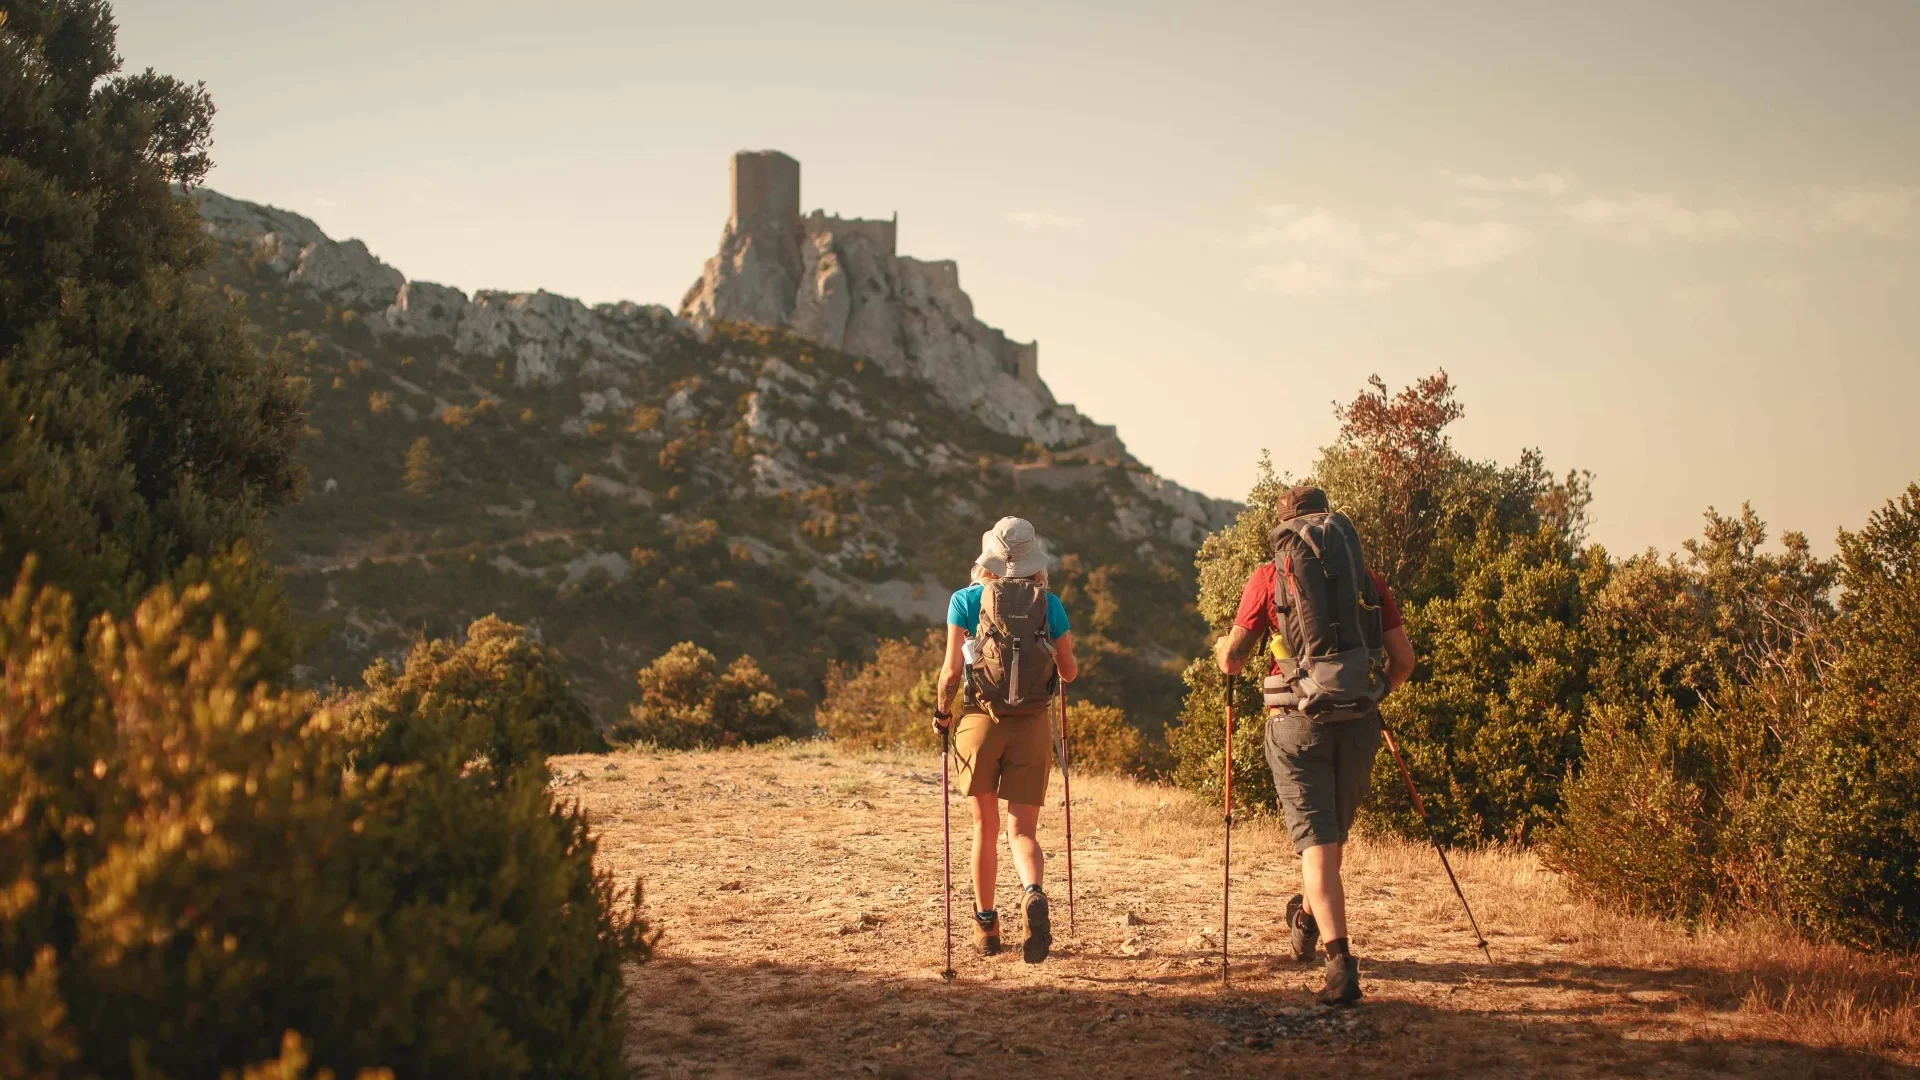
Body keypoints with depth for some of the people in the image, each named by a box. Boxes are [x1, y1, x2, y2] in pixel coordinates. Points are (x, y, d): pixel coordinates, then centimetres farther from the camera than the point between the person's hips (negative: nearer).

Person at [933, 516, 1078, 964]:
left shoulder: (966, 600, -3)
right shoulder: (1049, 603, 1)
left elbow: (951, 671, -7)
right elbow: (1069, 671, 9)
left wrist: (942, 712, 10)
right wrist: (1066, 661, 32)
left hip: (981, 721, 0)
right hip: (1033, 725, 0)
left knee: (985, 827, 14)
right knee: (1024, 830, 5)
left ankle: (986, 926, 22)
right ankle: (1034, 895, -25)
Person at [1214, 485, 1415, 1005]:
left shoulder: (1269, 577, 0)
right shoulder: (1368, 579, 7)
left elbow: (1231, 662, 1)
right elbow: (1403, 659, 7)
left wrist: (1222, 647, 25)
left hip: (1298, 721, -3)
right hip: (1359, 723, 3)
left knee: (1317, 842, -3)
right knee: (1333, 834, 22)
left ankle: (1341, 961, -16)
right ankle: (1307, 915, 45)